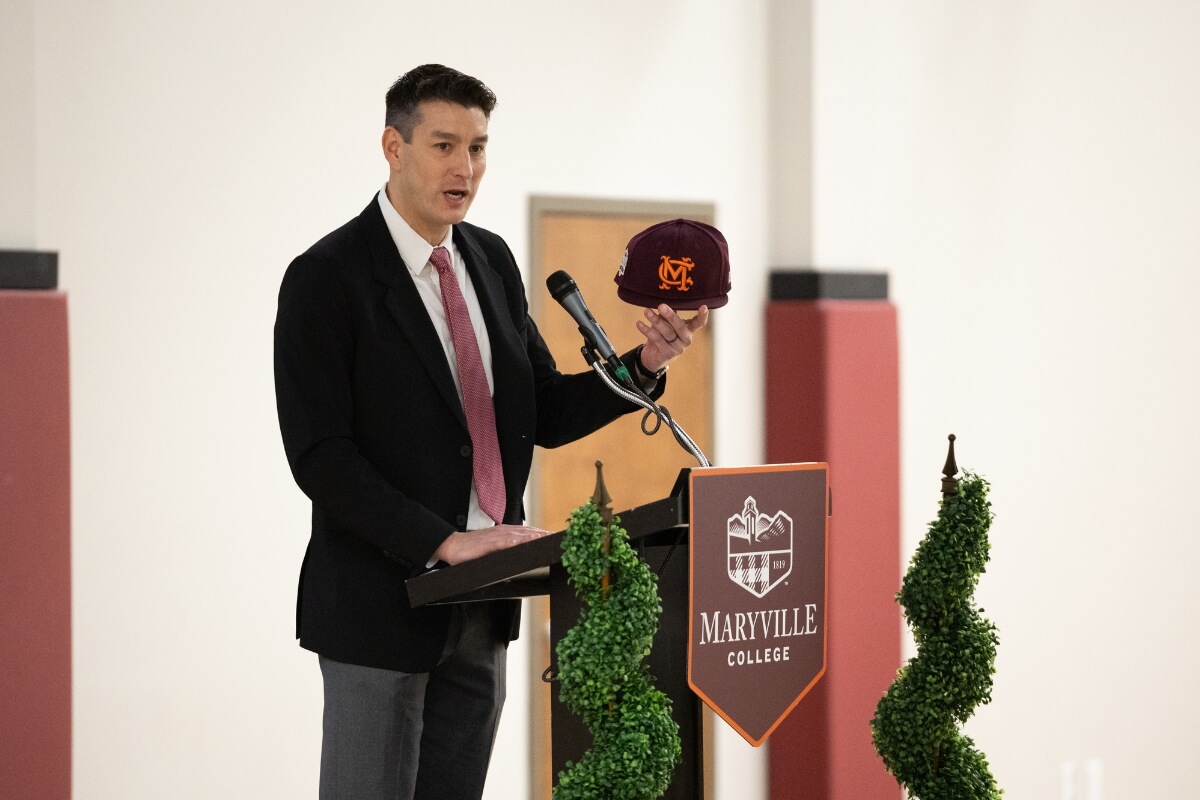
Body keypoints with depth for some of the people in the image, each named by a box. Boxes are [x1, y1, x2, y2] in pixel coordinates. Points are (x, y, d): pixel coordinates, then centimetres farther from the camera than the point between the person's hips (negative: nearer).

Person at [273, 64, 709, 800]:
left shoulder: (493, 261, 10)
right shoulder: (327, 278, -11)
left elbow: (545, 416, 12)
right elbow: (320, 456, -17)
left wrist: (645, 364, -4)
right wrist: (442, 543, -23)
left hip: (481, 609, 6)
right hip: (383, 601, -6)